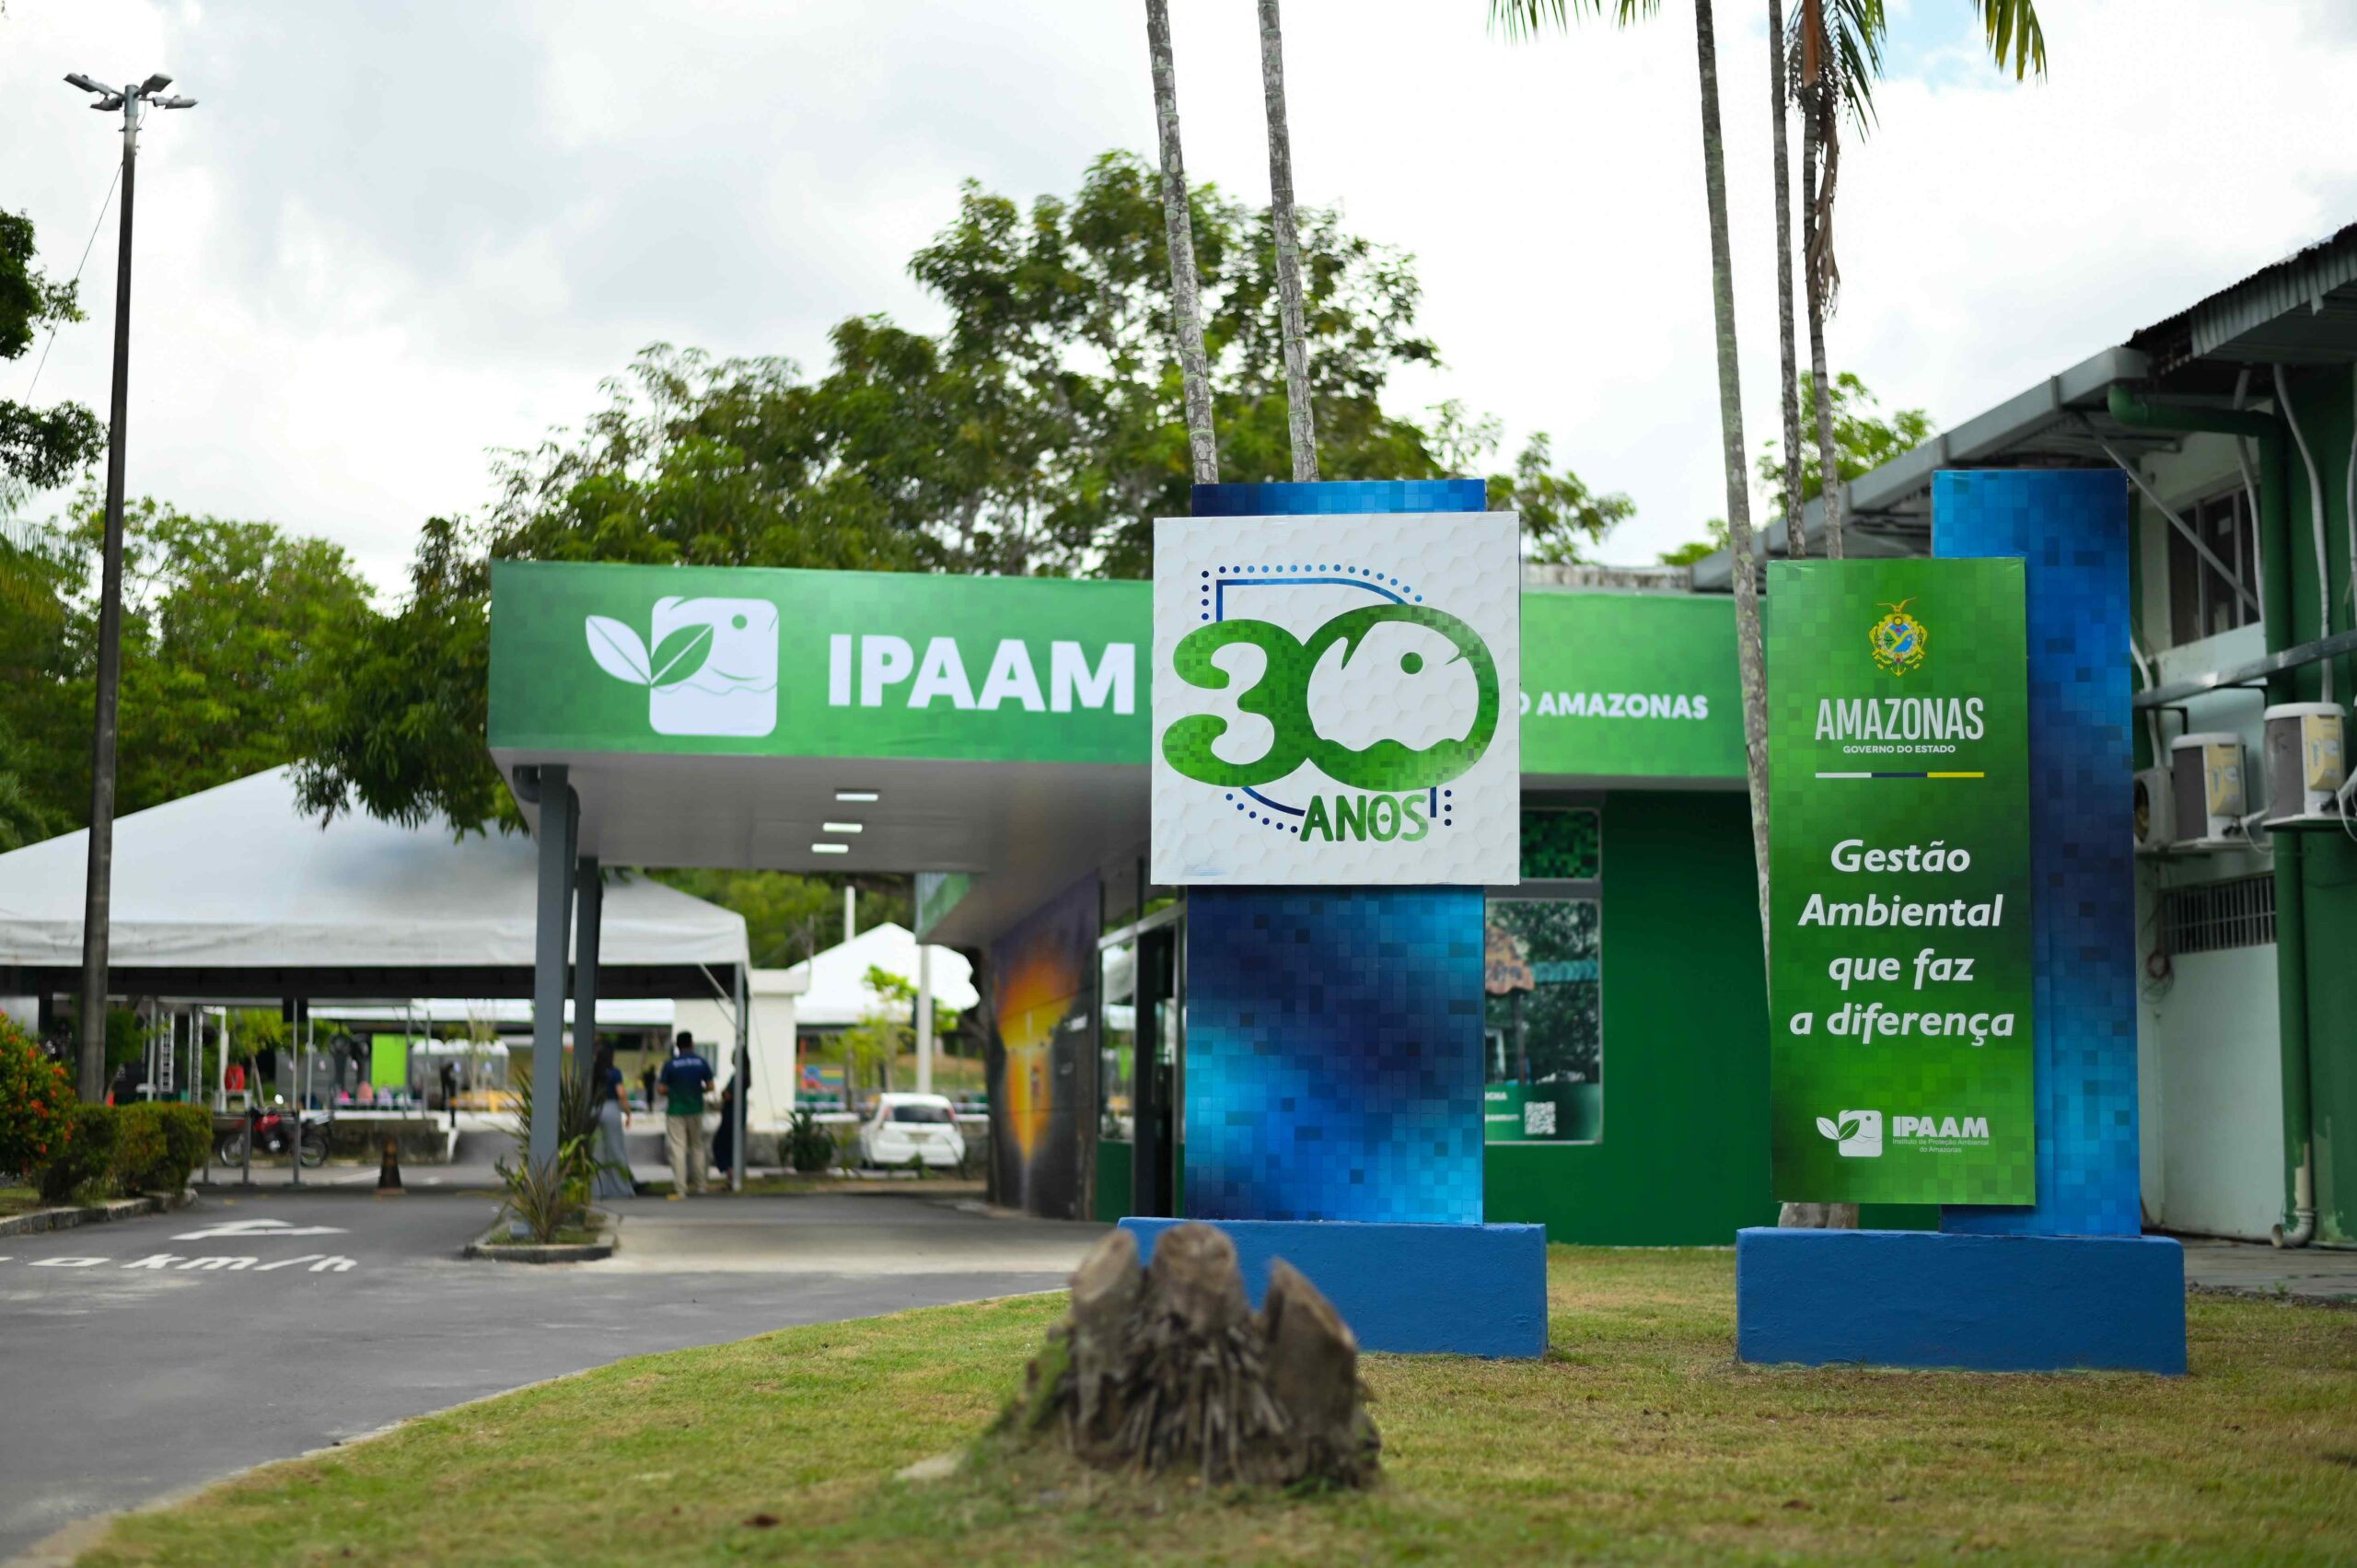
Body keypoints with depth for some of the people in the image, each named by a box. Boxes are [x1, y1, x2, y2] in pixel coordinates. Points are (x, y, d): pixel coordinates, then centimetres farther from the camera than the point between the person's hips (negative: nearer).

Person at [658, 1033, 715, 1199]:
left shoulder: (670, 1065, -8)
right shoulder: (701, 1063, -2)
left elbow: (662, 1090, -7)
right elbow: (710, 1087, -1)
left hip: (675, 1111, -3)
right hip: (696, 1109, 3)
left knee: (678, 1149, -3)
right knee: (697, 1146, 17)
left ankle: (680, 1189, -8)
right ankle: (699, 1184, 21)